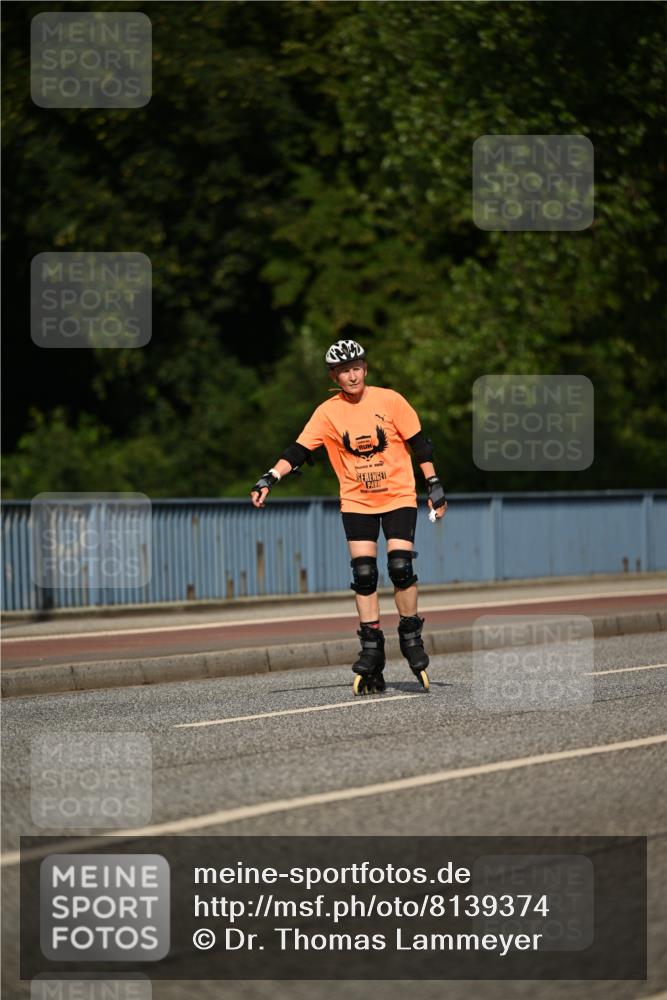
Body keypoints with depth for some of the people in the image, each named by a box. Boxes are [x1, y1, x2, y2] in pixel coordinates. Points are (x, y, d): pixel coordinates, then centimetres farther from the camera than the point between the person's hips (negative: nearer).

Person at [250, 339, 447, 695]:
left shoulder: (389, 400, -7)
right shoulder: (328, 412, -4)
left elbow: (419, 443, -1)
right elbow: (298, 451, -7)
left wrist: (434, 486, -2)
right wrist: (269, 479, -19)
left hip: (398, 496, -2)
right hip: (357, 501, 2)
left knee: (400, 566, -14)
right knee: (363, 574, -5)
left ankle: (411, 638, 4)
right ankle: (371, 650, 2)